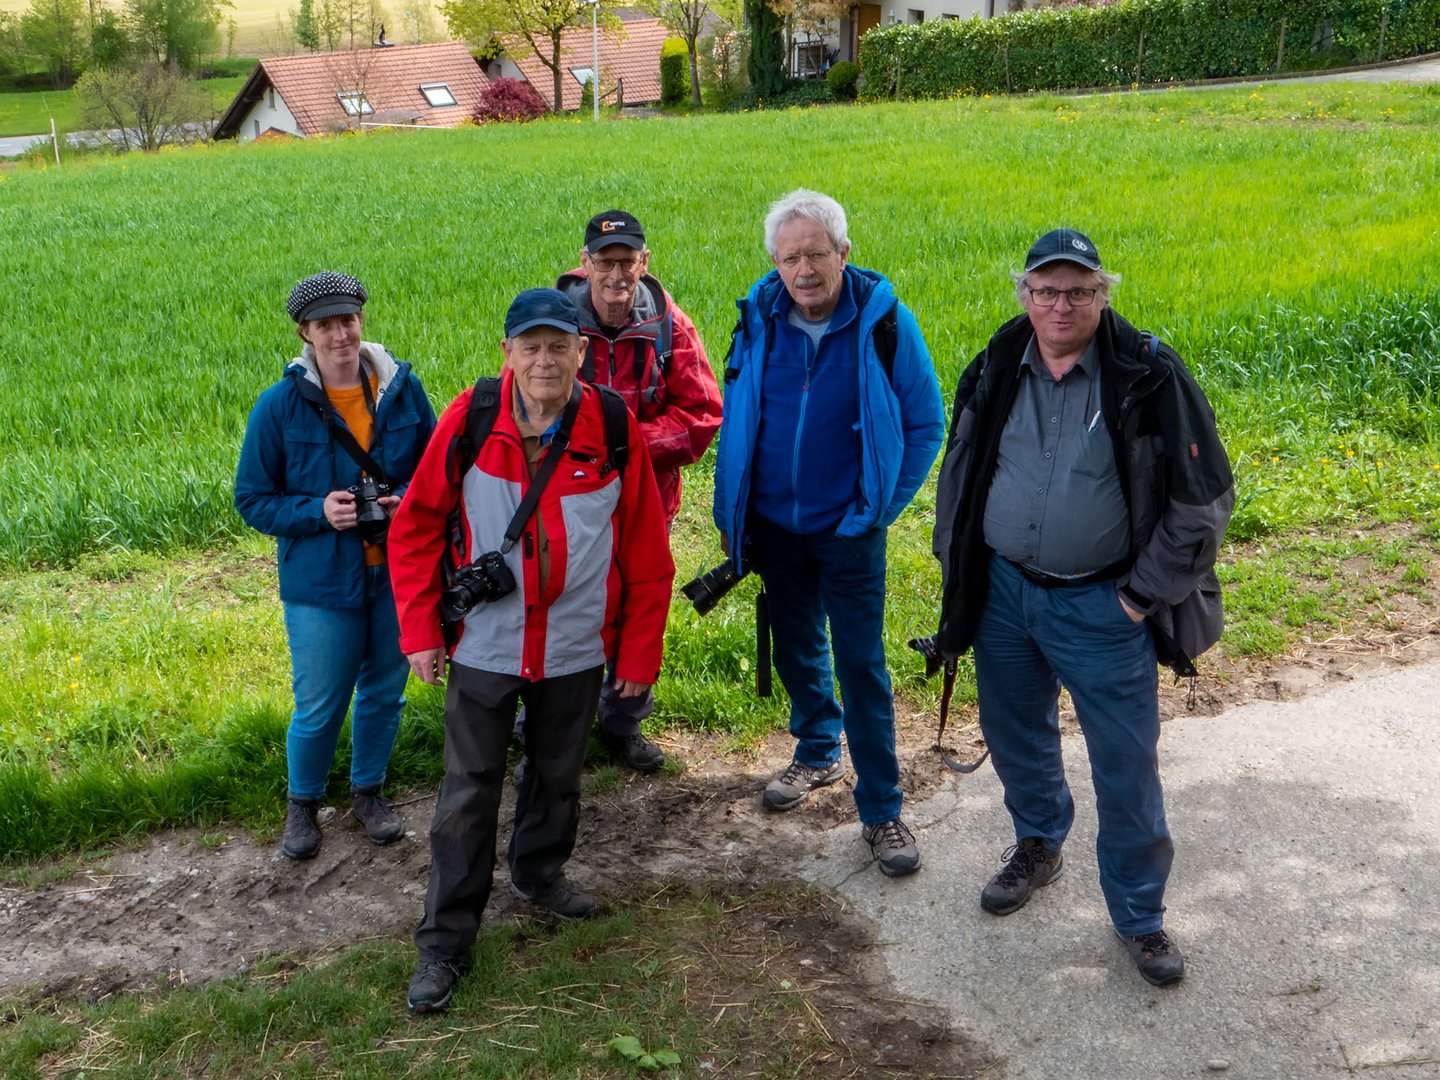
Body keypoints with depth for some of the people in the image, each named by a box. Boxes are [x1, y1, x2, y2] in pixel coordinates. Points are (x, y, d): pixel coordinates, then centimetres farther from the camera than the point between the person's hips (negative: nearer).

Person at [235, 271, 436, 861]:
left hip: (399, 574, 3)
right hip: (321, 580, -2)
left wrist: (411, 501, -14)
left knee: (384, 691, 18)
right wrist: (318, 512, -20)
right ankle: (302, 802, 32)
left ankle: (367, 790, 41)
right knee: (319, 706, 5)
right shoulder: (280, 405, -11)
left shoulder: (403, 388, -5)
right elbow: (252, 498, -4)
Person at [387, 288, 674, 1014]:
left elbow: (646, 554, -3)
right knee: (468, 792, 5)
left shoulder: (615, 429, -11)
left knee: (559, 776, 20)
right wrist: (419, 629, -5)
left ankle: (540, 873, 47)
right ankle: (444, 941, 18)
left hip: (575, 649, 1)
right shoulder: (470, 419, -12)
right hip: (483, 647, -1)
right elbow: (415, 526, -2)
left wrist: (639, 652, 0)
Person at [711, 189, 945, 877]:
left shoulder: (884, 323, -12)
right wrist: (729, 511, 7)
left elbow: (924, 425, -3)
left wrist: (883, 507, -5)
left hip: (849, 531, -3)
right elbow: (734, 420, 8)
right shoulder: (759, 319, -4)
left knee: (862, 666, -1)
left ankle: (881, 810, 10)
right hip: (774, 524, 4)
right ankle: (819, 752, 42)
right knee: (797, 647, 19)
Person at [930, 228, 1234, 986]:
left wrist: (1144, 594, -8)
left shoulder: (1149, 375, -13)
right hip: (1003, 594, 4)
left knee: (1127, 768, 3)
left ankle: (1139, 915, 22)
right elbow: (959, 470, 15)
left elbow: (1205, 495, -8)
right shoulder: (996, 370, 0)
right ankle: (1038, 846, 48)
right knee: (1016, 737, 21)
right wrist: (957, 567, 10)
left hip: (1101, 607, -4)